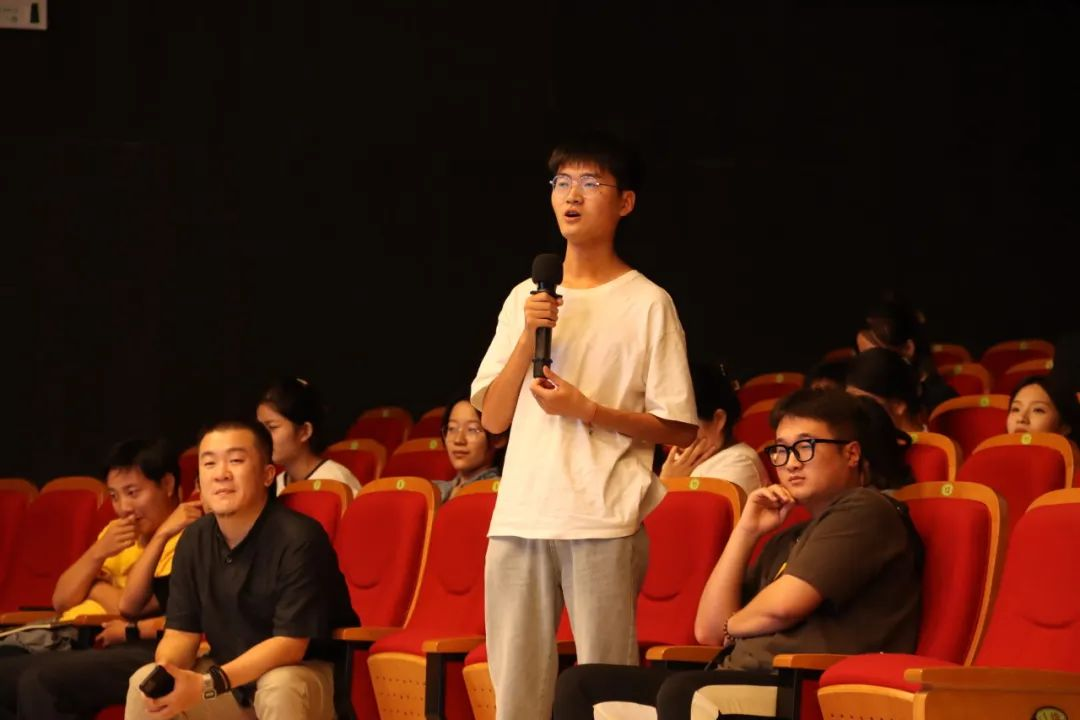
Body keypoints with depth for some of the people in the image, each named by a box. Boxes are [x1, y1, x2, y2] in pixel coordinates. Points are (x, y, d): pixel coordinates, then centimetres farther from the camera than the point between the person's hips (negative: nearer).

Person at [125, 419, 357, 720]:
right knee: (144, 685, -16)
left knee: (279, 690, -38)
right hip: (230, 674, 6)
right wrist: (165, 673, -26)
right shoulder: (194, 540, -2)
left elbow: (290, 645, -26)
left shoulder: (299, 539, -22)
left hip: (306, 675, -6)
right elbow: (181, 632, -1)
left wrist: (209, 685, -36)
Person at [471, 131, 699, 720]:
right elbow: (492, 418, 10)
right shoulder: (524, 299, 15)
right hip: (520, 517, 5)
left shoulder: (646, 304, 0)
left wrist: (588, 410, -12)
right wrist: (528, 336, -3)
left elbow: (680, 431, -2)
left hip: (604, 523, -5)